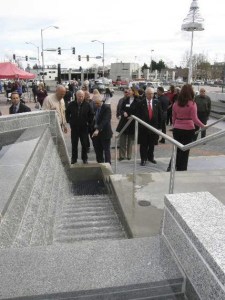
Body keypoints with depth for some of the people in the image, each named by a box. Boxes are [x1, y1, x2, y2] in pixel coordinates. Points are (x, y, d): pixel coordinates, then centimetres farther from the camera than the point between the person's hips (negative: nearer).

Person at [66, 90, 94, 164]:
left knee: (85, 144, 5)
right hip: (74, 128, 1)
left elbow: (91, 115, 7)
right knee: (74, 144, 9)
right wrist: (69, 121, 5)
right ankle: (74, 158, 21)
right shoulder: (71, 104, -3)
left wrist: (89, 123, 2)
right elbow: (67, 113, 12)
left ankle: (84, 158, 19)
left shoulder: (87, 105, -5)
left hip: (84, 128, -1)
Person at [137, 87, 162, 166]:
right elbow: (138, 115, -3)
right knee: (143, 144, 3)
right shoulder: (141, 103, -2)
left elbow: (159, 115, 6)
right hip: (143, 126, -2)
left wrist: (159, 126, 2)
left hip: (154, 126, 2)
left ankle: (150, 157, 29)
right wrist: (140, 124, -8)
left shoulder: (157, 102, 5)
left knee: (152, 144, 12)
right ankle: (143, 159, 14)